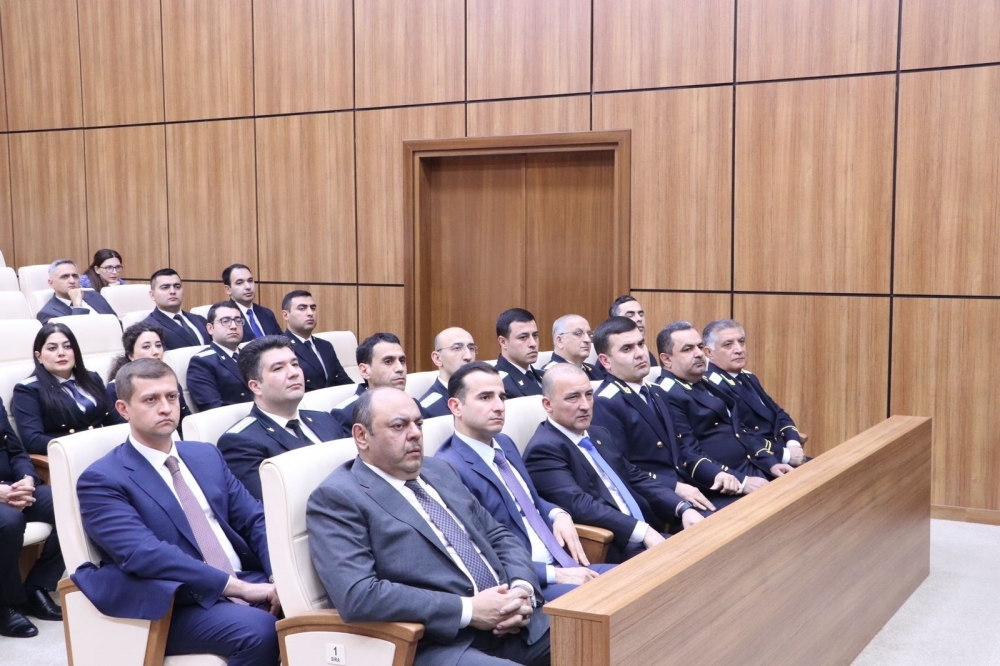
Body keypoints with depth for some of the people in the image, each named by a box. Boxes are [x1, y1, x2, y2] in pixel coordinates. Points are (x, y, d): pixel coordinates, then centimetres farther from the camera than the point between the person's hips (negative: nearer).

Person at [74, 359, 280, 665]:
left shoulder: (206, 455, 17)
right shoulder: (102, 480, -4)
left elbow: (254, 520, 11)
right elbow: (144, 554, -18)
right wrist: (237, 586, -22)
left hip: (248, 582, 6)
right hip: (182, 606, -5)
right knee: (258, 630, -32)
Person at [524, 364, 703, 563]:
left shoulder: (598, 434, 18)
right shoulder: (543, 449, -11)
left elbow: (637, 479, 17)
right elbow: (579, 505, -22)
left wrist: (684, 508, 2)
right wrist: (643, 531, -25)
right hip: (609, 552, -9)